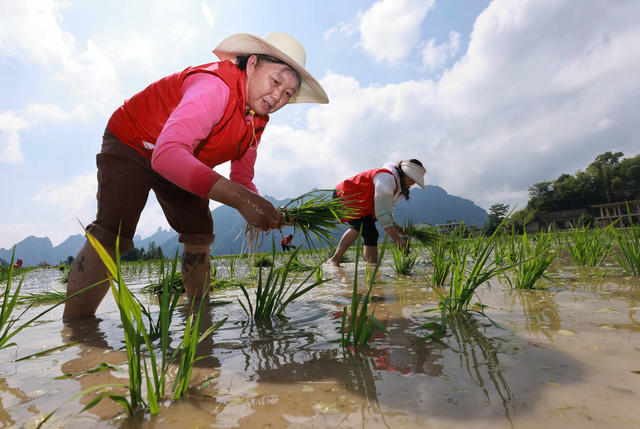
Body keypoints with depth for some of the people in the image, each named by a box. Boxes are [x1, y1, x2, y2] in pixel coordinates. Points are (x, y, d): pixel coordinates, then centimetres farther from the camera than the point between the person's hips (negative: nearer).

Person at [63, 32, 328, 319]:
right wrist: (241, 199, -58)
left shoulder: (258, 120, -8)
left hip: (180, 162, 7)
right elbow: (167, 153, -48)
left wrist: (261, 211, -26)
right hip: (131, 145, -6)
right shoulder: (214, 85, -35)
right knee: (112, 234, -23)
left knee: (200, 233, 0)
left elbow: (242, 179, -4)